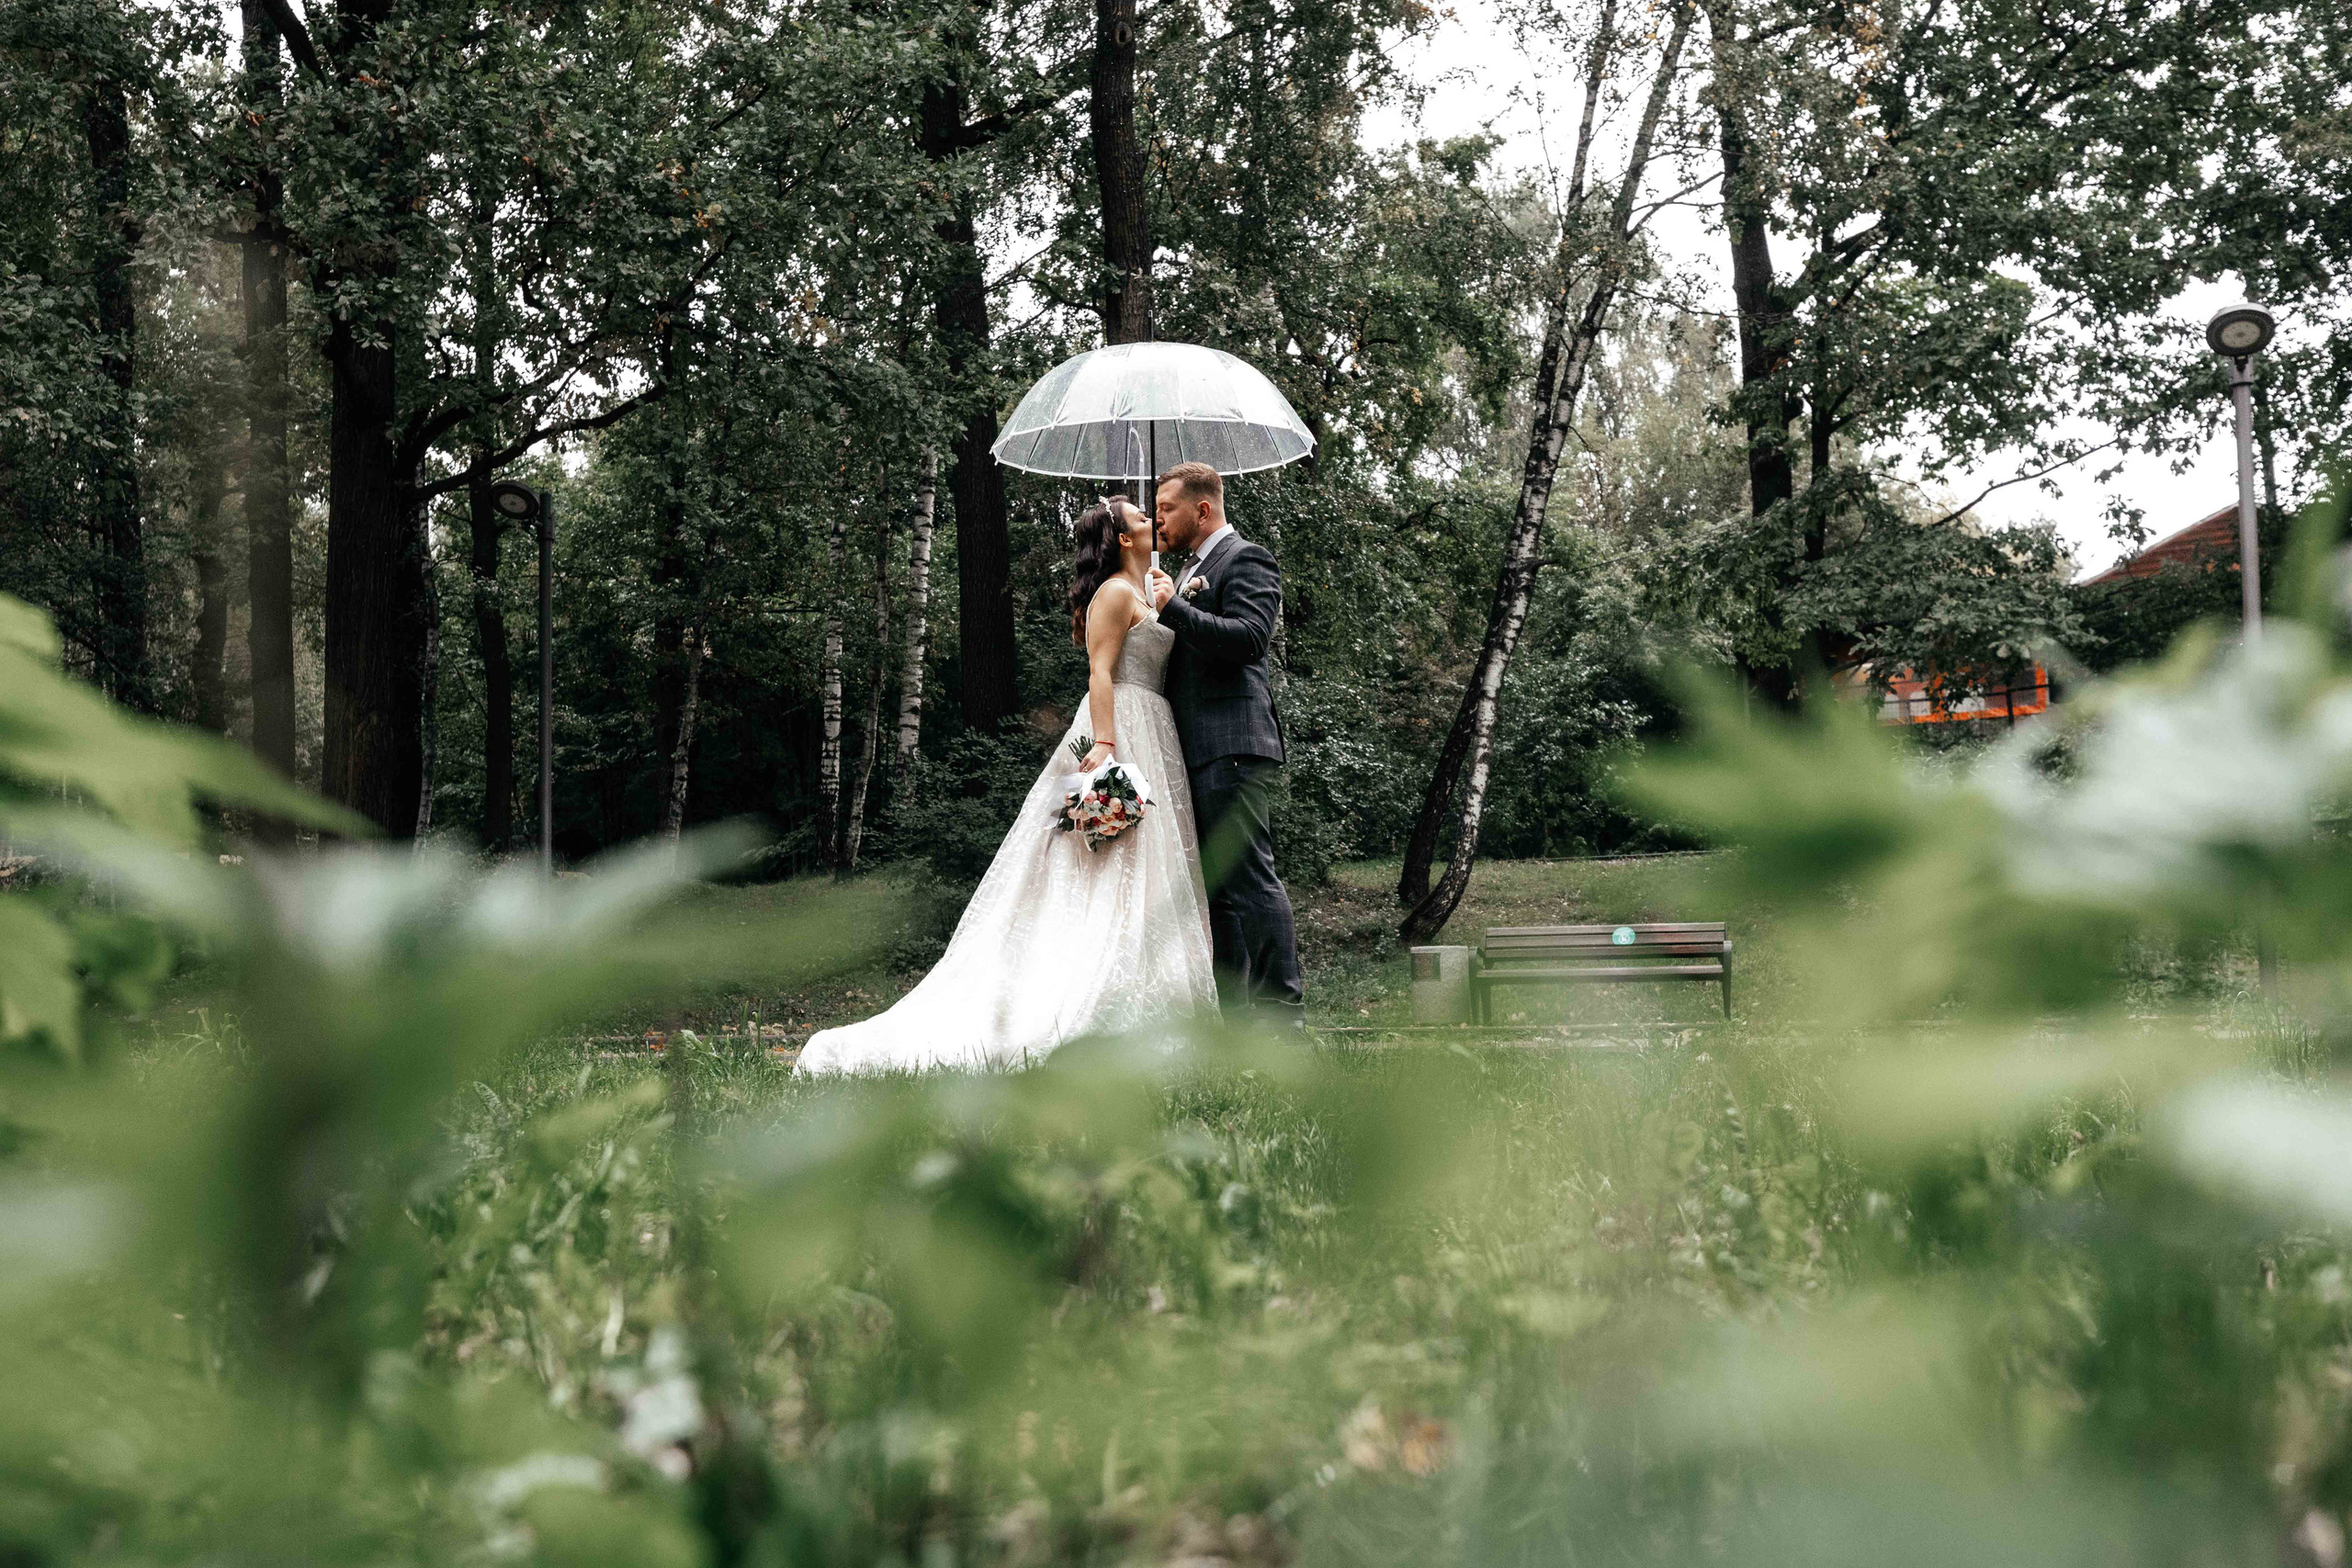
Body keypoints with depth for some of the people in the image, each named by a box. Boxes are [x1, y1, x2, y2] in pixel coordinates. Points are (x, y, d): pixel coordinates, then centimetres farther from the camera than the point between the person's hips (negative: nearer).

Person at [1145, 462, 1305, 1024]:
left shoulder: (1245, 560, -4)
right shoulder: (1193, 570, 25)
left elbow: (1248, 639, -19)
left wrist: (1174, 607, -16)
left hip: (1232, 746, -10)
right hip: (1197, 751, 10)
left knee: (1249, 876, -12)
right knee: (1218, 886, 9)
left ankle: (1283, 1013, -10)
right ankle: (1232, 1014, 13)